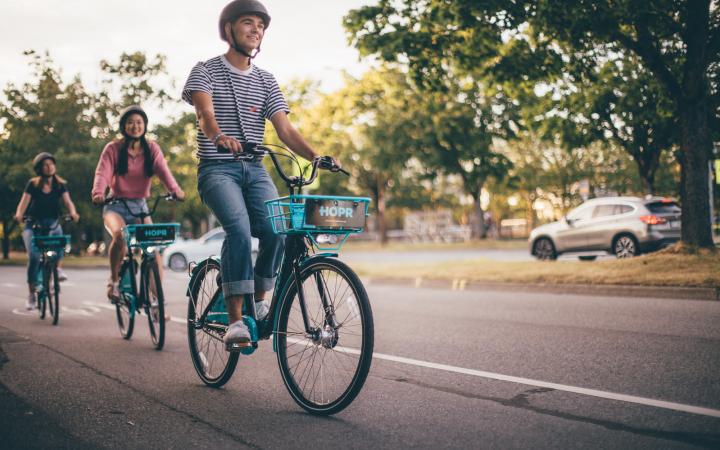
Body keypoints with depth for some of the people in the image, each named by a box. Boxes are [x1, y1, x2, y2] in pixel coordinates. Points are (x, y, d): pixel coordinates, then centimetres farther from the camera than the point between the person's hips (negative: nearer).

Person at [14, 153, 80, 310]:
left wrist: (73, 212, -31)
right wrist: (19, 214, -31)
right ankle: (31, 293, -7)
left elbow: (68, 201, -9)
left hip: (52, 223, 1)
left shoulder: (61, 184, 2)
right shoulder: (33, 184, -1)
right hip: (33, 224, -1)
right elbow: (24, 202, -10)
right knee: (34, 256, -20)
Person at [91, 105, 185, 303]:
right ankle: (114, 279, -8)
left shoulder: (151, 148, 2)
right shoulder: (113, 148, -4)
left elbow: (163, 170, -14)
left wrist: (175, 189, -34)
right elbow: (102, 173, -16)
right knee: (119, 235, -32)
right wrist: (98, 193, -37)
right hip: (115, 205, -2)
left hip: (139, 205, 2)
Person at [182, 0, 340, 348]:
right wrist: (219, 137, -41)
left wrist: (315, 156, -16)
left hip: (255, 169, 4)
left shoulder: (265, 81, 14)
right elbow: (205, 112, -18)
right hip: (217, 167, -3)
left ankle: (259, 301, 3)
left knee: (276, 230, -21)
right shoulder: (205, 71, 2)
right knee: (239, 229, -29)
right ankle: (236, 320, -24)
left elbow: (284, 128, 2)